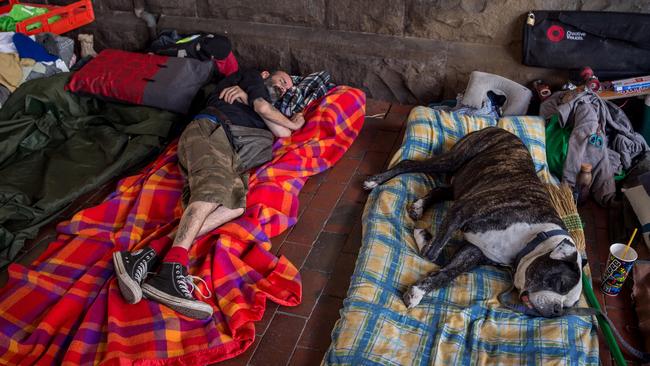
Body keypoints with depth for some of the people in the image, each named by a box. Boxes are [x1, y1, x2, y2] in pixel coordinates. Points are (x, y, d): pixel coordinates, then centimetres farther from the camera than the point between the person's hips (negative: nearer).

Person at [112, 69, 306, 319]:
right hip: (208, 128, -5)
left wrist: (244, 95, 15)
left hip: (228, 151, 5)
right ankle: (172, 269, -53)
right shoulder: (252, 77, 26)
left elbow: (283, 133, 20)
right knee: (214, 189, -34)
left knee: (235, 204, -26)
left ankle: (152, 253, -40)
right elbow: (262, 107, 5)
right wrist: (293, 123, 24)